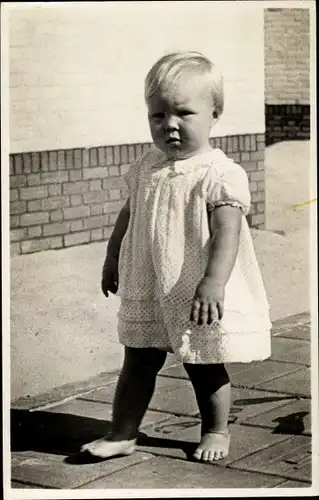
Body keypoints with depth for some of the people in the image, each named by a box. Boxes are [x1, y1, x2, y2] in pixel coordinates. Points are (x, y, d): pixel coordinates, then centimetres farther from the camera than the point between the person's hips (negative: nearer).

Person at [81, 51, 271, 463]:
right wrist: (112, 259, 20)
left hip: (200, 297, -5)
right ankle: (121, 434, 21)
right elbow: (128, 214, 16)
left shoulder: (221, 174, -17)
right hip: (146, 293, 5)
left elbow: (227, 233, -25)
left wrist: (213, 283, -35)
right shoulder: (146, 168, 2)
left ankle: (216, 432, 30)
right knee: (137, 363, 11)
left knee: (205, 367, 10)